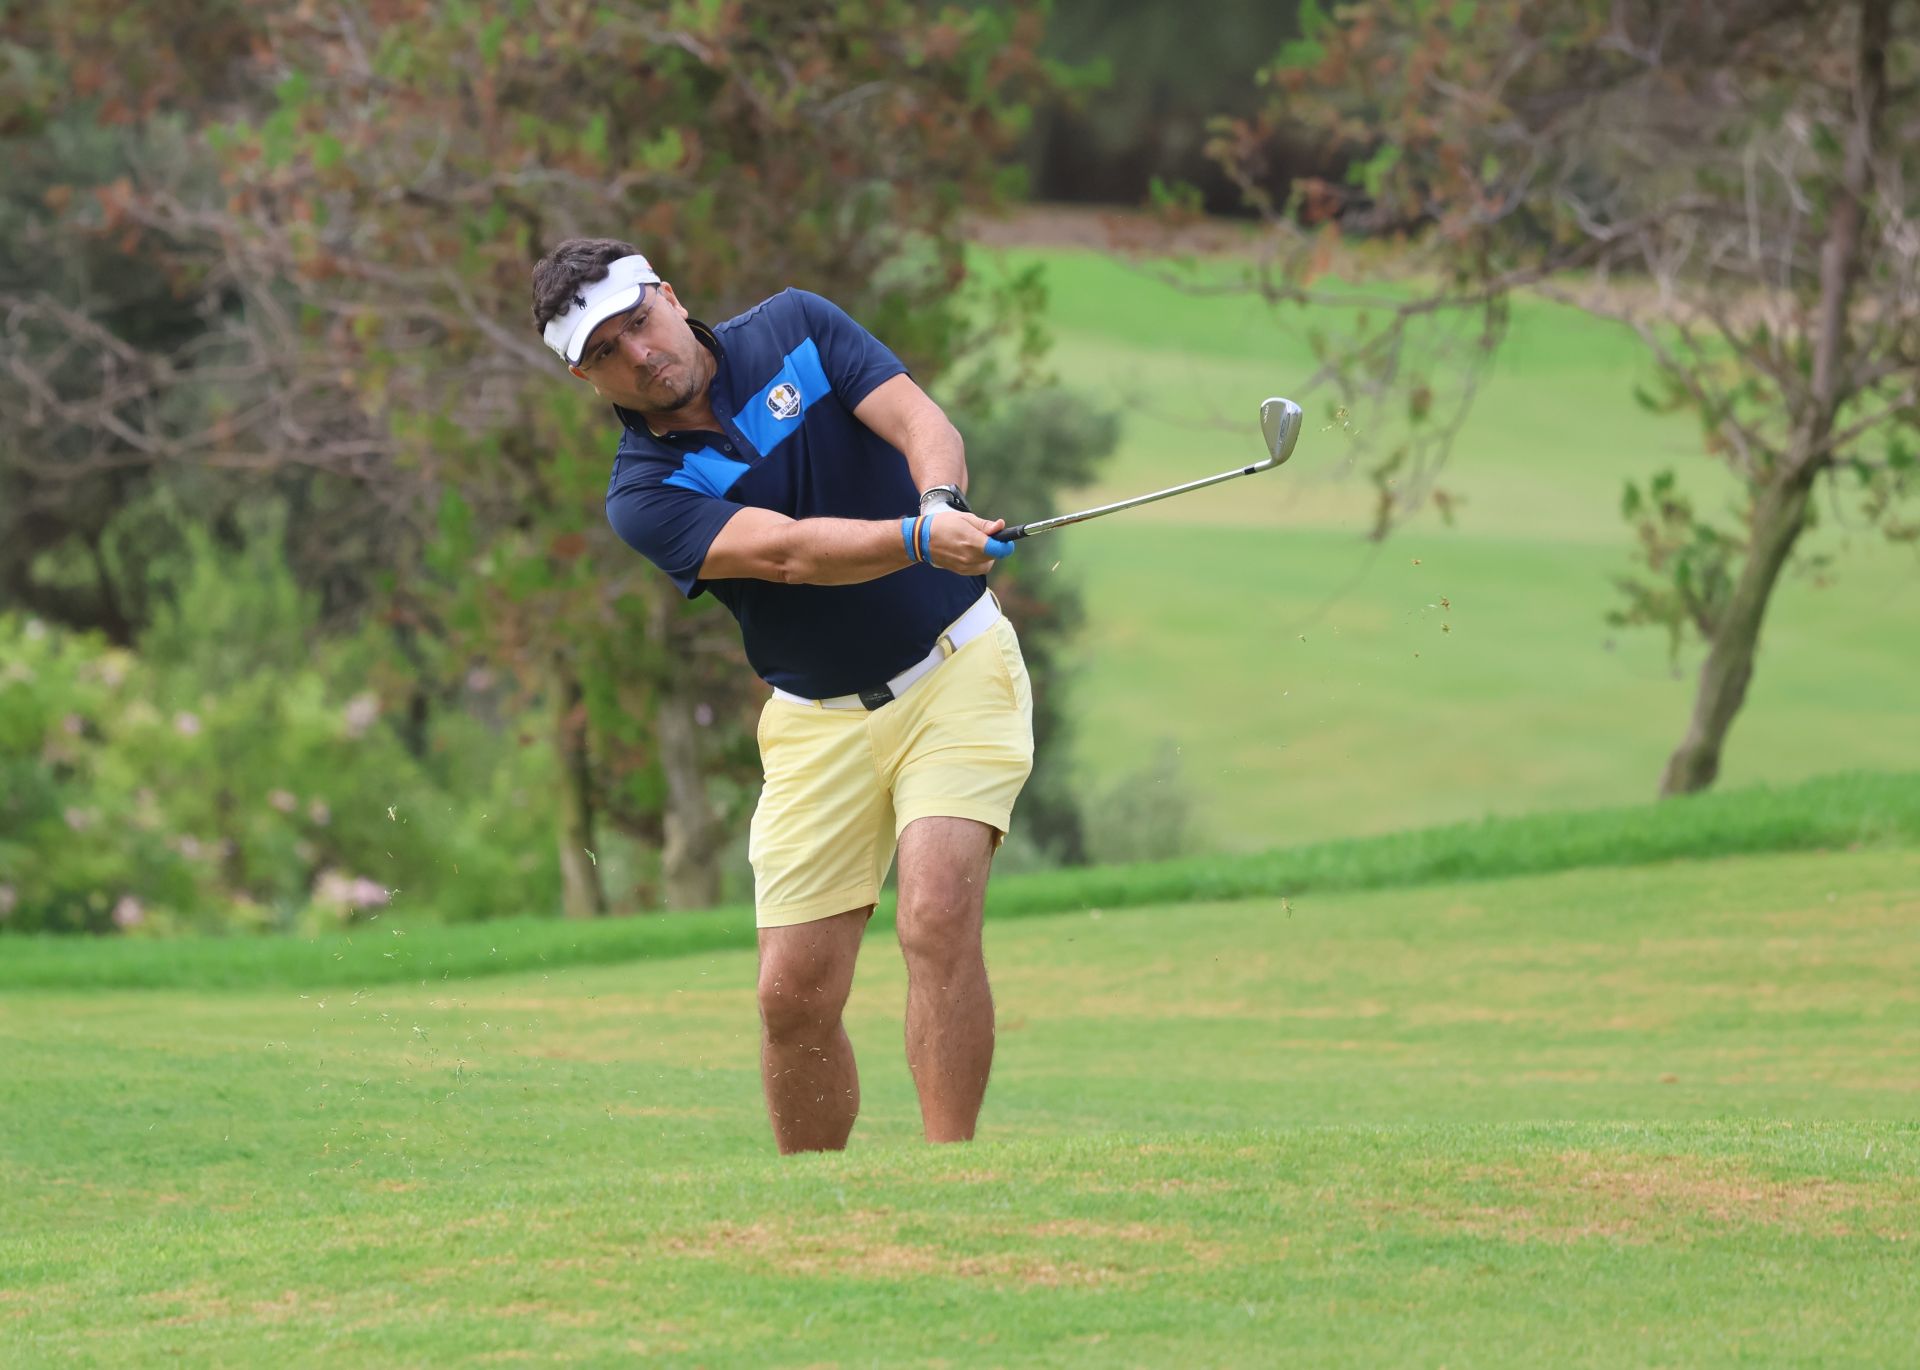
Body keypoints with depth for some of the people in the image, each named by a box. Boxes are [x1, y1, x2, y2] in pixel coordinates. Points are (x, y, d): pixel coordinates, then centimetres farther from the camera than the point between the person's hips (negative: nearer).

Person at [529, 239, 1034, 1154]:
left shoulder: (795, 327, -3)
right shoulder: (644, 496, -10)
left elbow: (918, 420, -15)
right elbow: (789, 553, -25)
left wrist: (943, 500, -38)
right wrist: (918, 538, -43)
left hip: (954, 668, -1)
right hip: (820, 723, 1)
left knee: (937, 923, -22)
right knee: (793, 995, -2)